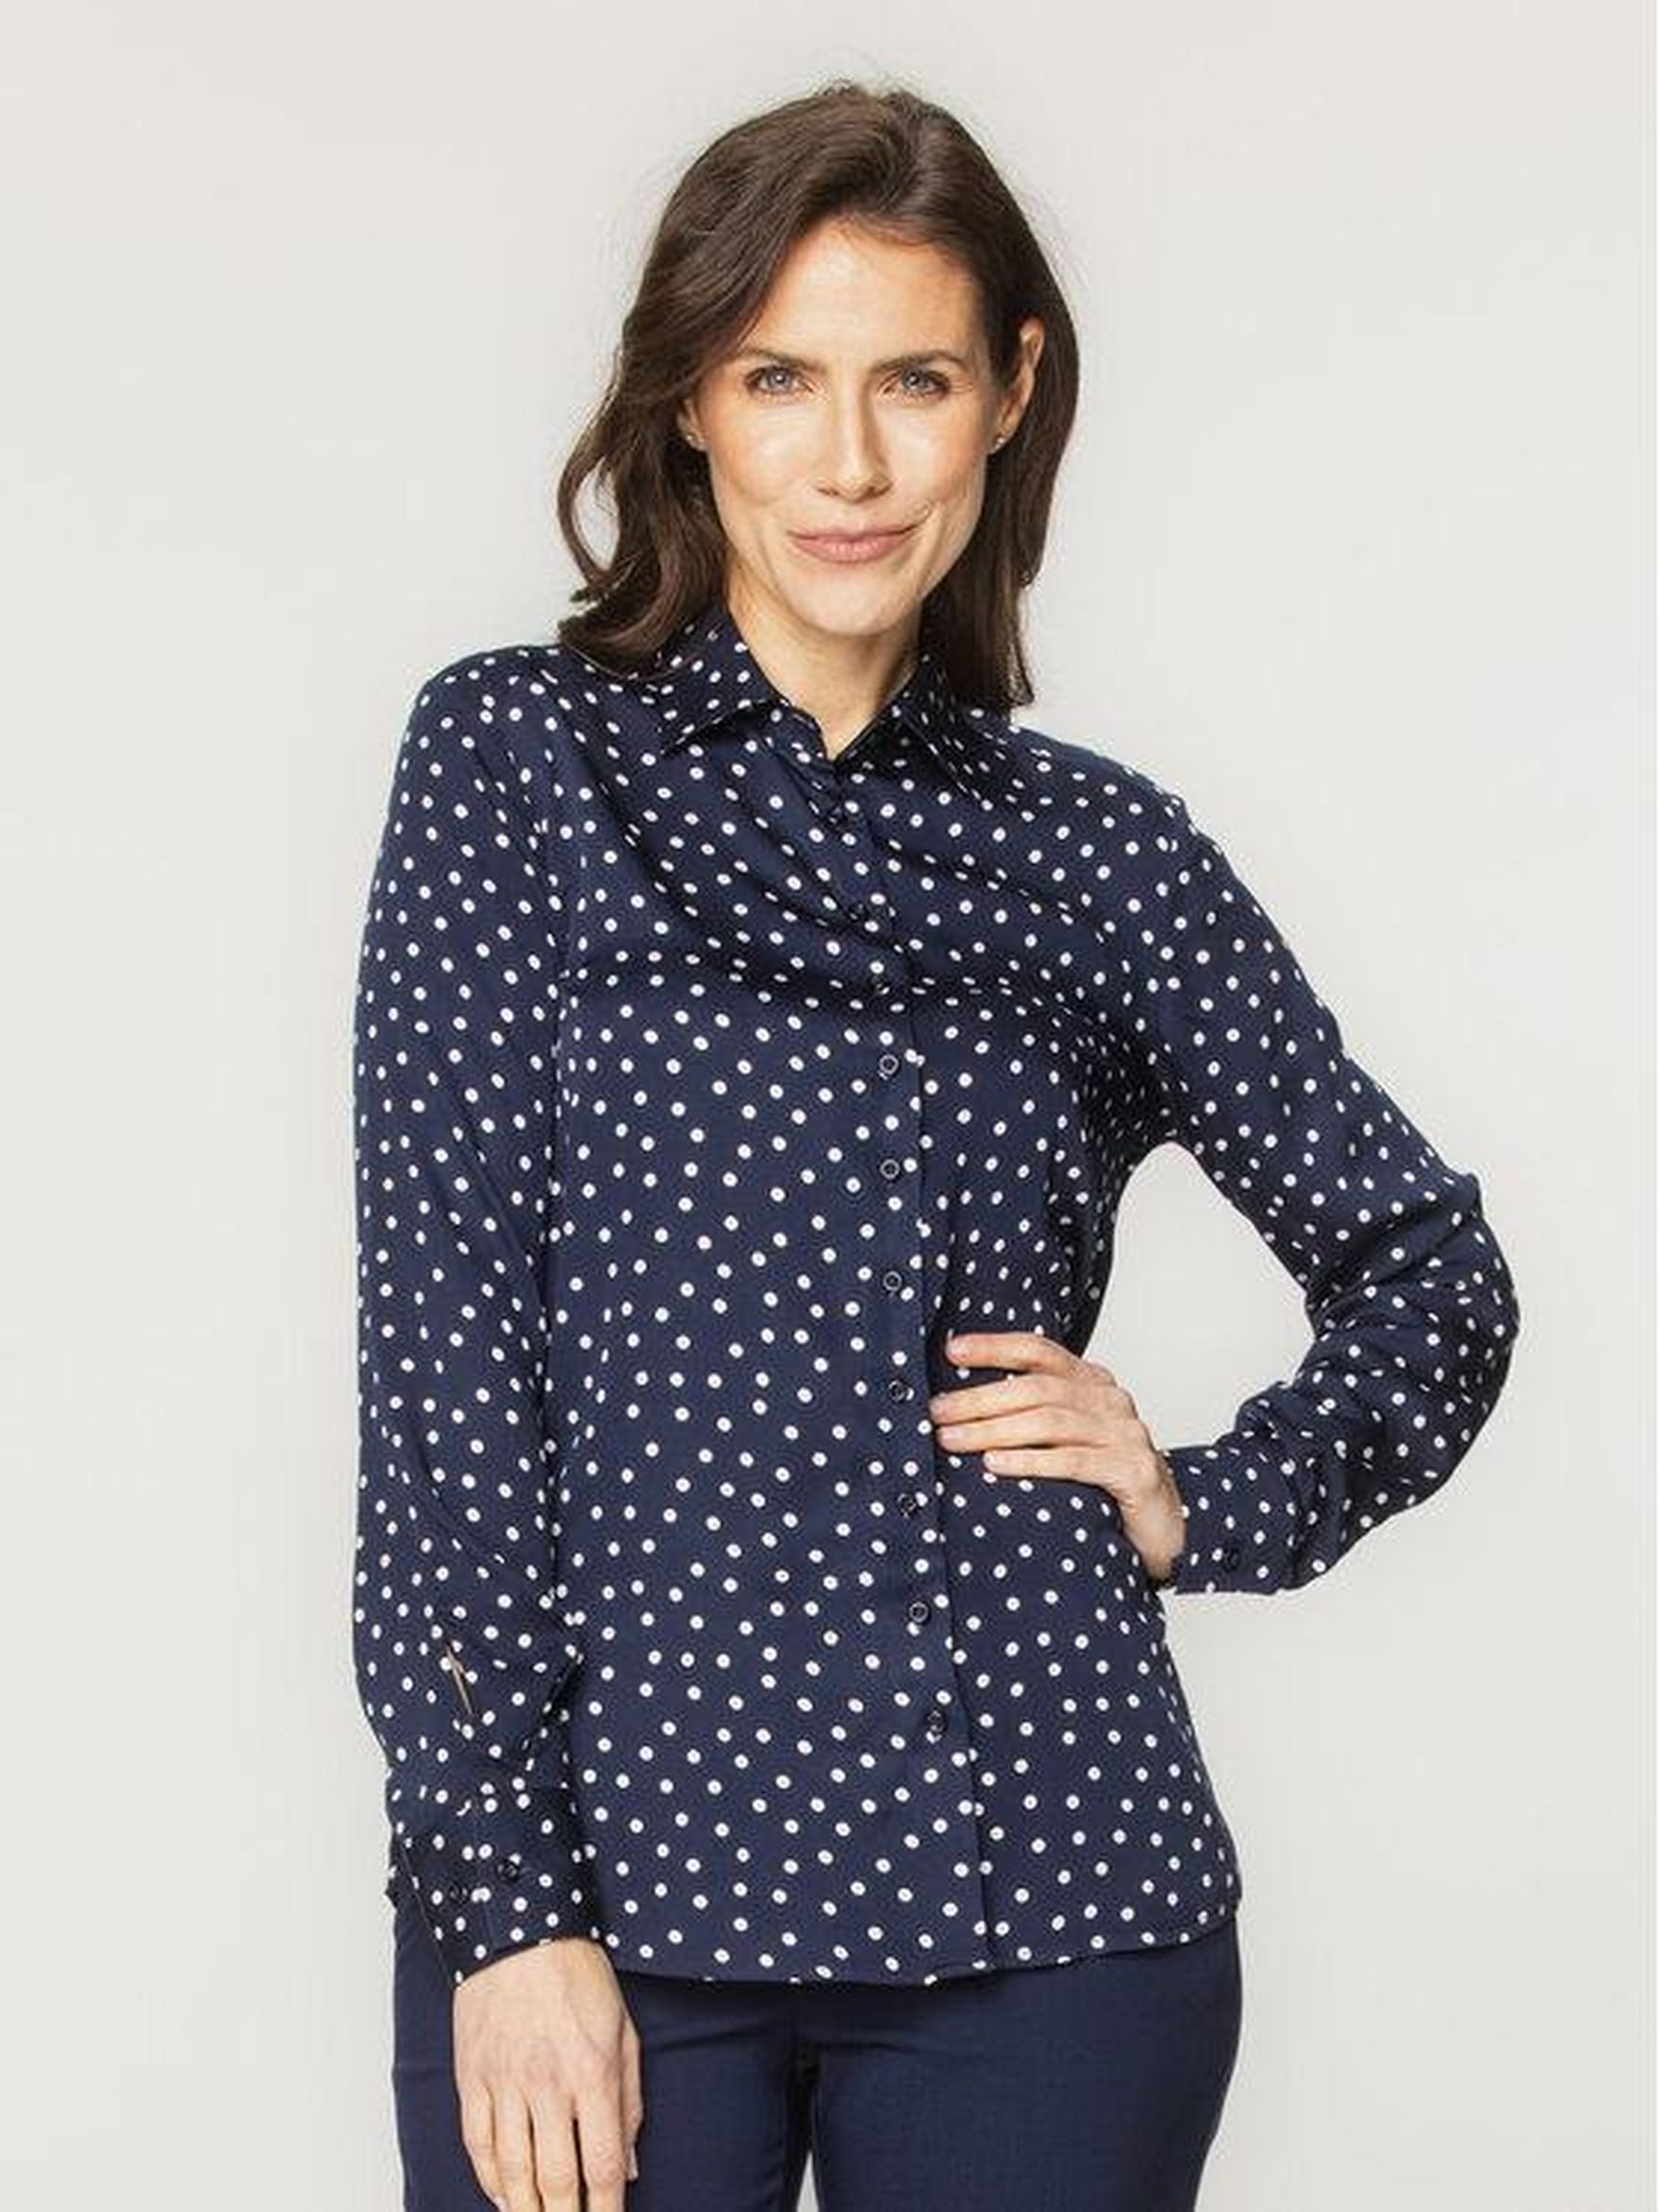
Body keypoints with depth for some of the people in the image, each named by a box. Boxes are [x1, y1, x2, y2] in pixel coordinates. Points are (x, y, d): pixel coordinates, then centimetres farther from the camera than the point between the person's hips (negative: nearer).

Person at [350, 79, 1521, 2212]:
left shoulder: (1100, 850, 7)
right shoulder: (521, 756, 1)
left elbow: (1430, 1272, 19)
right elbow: (445, 1337, -5)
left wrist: (1208, 1509, 2)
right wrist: (500, 1905, -11)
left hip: (1048, 1889, 2)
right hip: (608, 1876, -2)